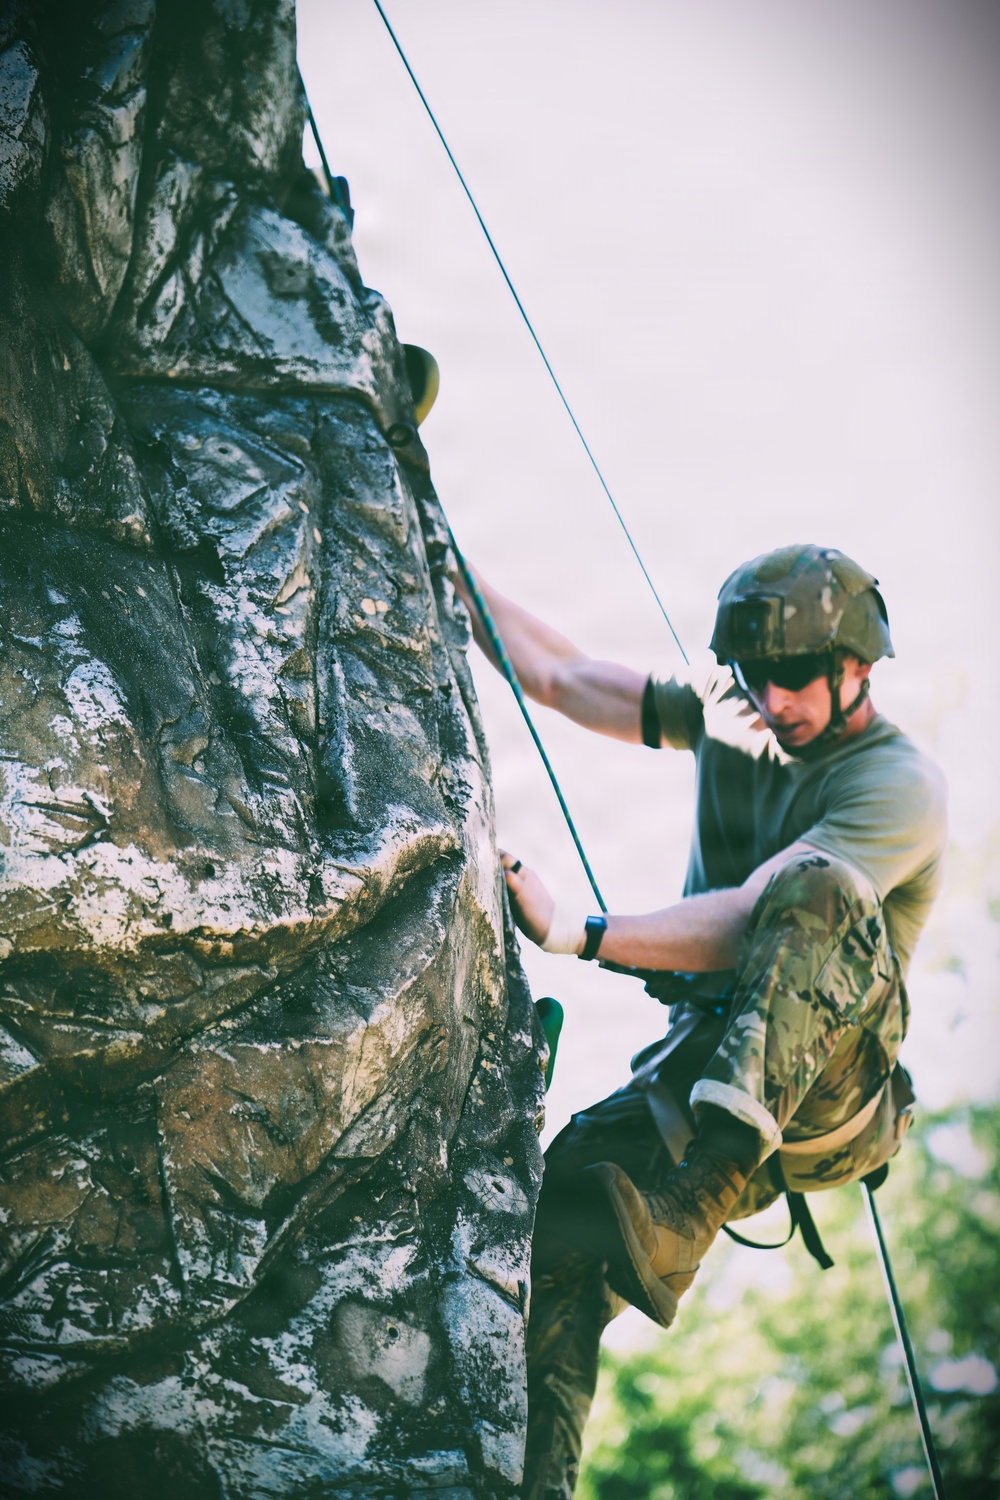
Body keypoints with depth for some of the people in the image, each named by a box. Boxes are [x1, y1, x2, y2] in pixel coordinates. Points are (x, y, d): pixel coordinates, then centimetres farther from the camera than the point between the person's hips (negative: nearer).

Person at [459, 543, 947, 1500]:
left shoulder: (897, 785, -12)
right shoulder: (727, 715, 12)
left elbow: (748, 924, -25)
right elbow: (556, 676, 12)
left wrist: (578, 935, -33)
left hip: (829, 1098, -6)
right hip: (695, 1075, 6)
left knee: (817, 885, -33)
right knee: (561, 1210, -18)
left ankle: (704, 1182, -45)